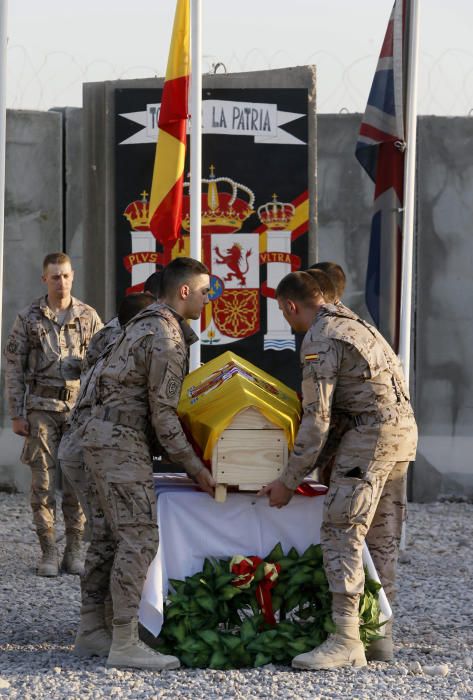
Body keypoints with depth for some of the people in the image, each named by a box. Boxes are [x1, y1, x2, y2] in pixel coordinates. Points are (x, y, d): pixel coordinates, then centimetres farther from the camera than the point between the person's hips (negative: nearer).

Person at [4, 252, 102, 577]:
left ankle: (74, 552, 9)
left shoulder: (89, 317, 5)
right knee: (43, 482, -1)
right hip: (42, 408, -1)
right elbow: (14, 368, 3)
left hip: (79, 408, 1)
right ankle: (49, 553, 5)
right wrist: (17, 414, -2)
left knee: (77, 481, 2)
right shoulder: (28, 318, 2)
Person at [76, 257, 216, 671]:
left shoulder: (147, 324, 17)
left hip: (104, 437, 10)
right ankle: (125, 644, -14)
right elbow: (163, 413, -16)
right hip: (121, 441, -10)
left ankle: (91, 630, 17)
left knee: (112, 536, 13)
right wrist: (194, 467, -11)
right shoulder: (166, 337, -15)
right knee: (140, 539, -12)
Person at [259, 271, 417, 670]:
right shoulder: (351, 321, 20)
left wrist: (289, 482, -9)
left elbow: (317, 419, -14)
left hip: (372, 434, -10)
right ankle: (380, 633, 16)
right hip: (404, 427, 10)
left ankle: (346, 641, -20)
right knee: (382, 537, 13)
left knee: (341, 532, -13)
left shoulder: (319, 340, -9)